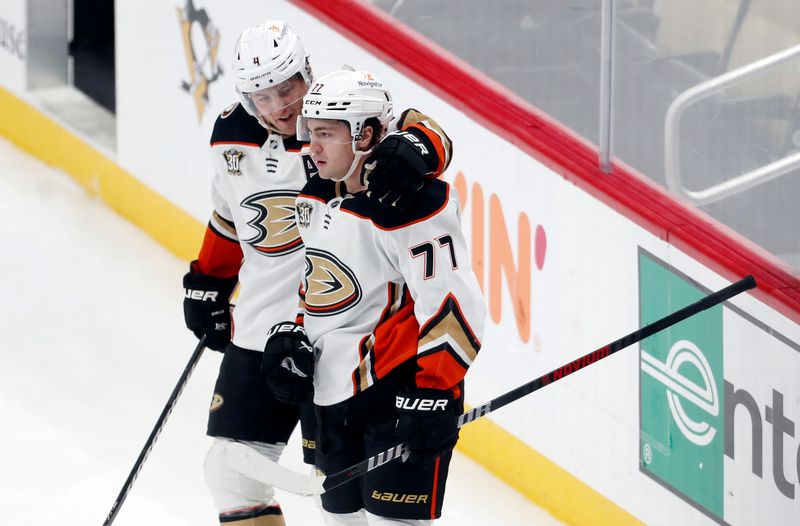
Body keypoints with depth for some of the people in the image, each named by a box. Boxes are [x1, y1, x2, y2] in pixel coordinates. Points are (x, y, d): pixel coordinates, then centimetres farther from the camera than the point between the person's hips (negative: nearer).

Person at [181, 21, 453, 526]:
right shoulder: (233, 135, 2)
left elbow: (426, 135, -29)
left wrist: (414, 145, -51)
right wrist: (207, 284, 24)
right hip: (256, 330, 6)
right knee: (232, 470, 11)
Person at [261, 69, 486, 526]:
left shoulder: (412, 205, -21)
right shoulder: (318, 196, 7)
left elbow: (454, 308, -23)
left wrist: (431, 396, -25)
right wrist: (296, 334, 10)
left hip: (403, 388, -9)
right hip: (334, 391, 9)